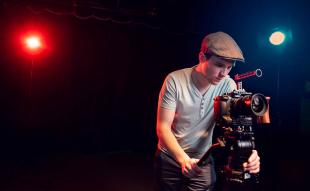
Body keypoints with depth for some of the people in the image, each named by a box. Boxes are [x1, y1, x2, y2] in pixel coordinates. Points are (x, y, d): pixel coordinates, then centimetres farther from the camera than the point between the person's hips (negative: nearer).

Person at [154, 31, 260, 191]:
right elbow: (163, 127, -20)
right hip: (169, 158, -1)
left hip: (202, 160, 1)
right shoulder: (174, 80, -20)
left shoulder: (228, 85, -13)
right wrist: (183, 159, -34)